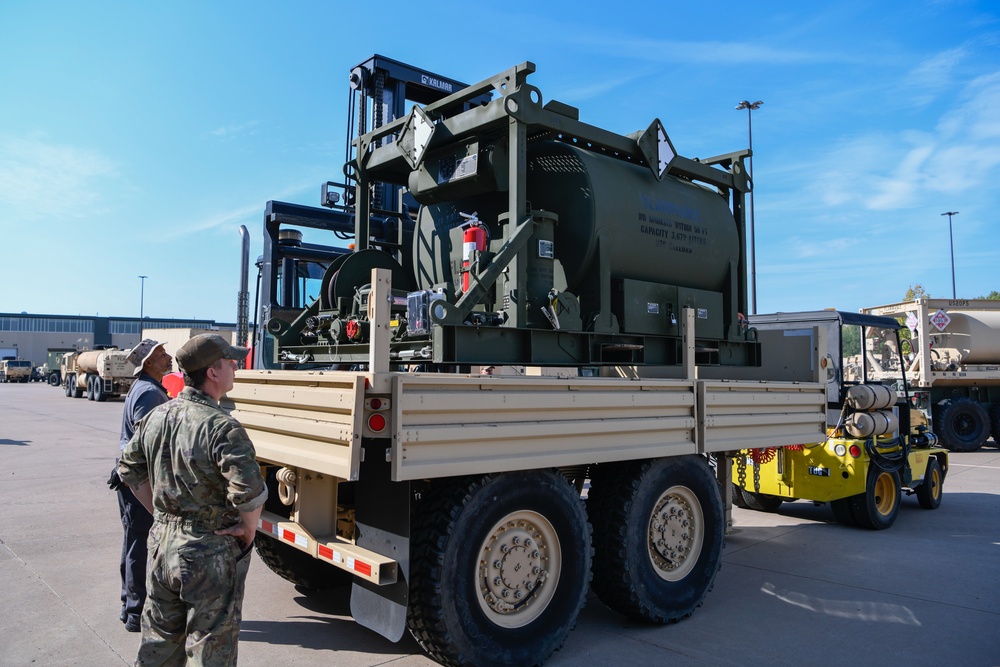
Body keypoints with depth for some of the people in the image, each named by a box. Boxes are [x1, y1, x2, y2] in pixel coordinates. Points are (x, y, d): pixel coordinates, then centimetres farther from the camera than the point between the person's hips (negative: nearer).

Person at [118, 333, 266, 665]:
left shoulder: (156, 417, 1)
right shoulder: (223, 428, -24)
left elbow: (129, 468, 13)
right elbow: (249, 492, -32)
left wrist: (160, 512, 15)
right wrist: (249, 531, -14)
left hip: (162, 542, 7)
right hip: (210, 552, -7)